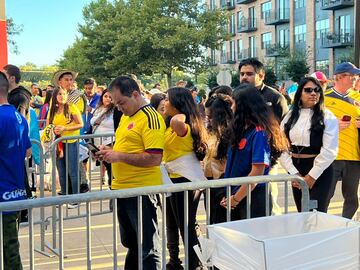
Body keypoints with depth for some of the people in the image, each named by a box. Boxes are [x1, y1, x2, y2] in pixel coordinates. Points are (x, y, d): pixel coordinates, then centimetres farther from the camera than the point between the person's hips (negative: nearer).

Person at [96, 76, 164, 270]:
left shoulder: (150, 118, -14)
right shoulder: (126, 116, 15)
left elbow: (155, 158, -22)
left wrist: (119, 156, -19)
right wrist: (109, 152, 7)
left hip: (142, 190, -9)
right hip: (122, 189, 9)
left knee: (148, 246, 1)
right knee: (130, 243, 20)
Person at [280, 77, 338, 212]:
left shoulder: (327, 117, -4)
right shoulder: (290, 116, 8)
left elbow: (329, 150, -11)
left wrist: (312, 176, -13)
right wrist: (293, 173, -8)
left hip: (320, 171, -4)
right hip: (296, 169, 4)